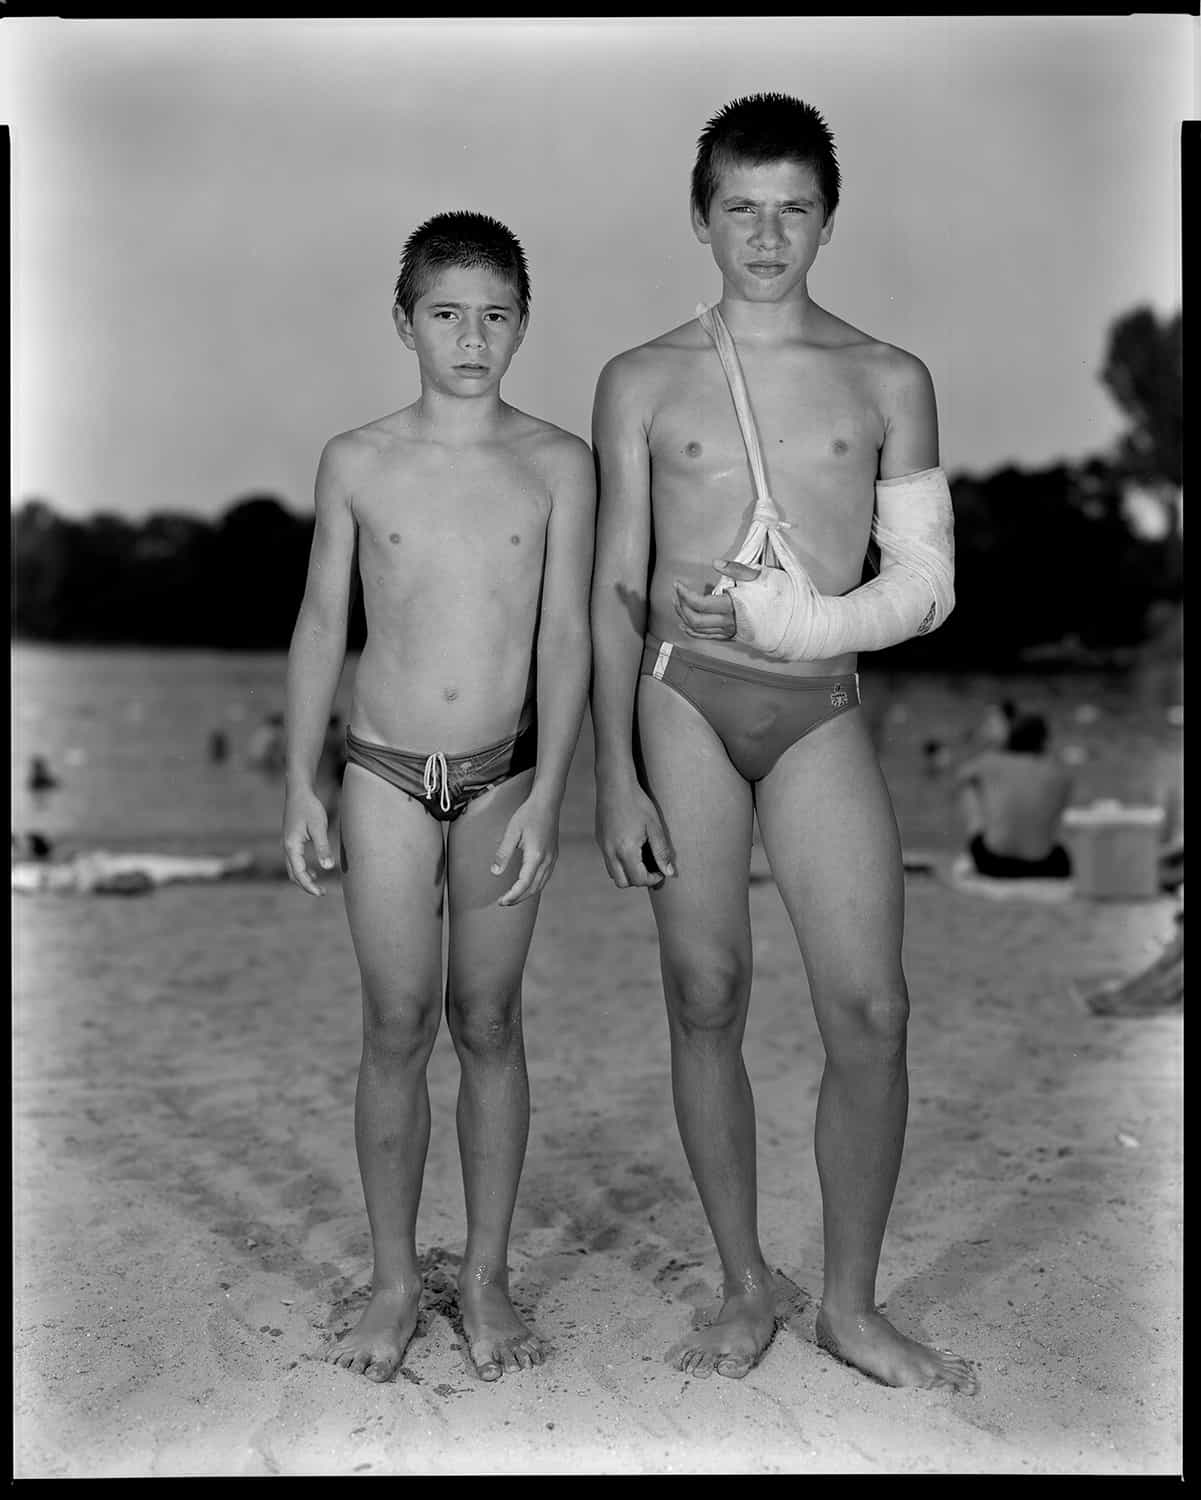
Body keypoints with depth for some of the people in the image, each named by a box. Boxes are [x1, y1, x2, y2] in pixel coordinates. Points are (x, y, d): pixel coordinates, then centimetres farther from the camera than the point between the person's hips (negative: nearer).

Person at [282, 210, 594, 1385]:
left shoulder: (556, 465, -3)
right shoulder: (356, 464, -1)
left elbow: (564, 638, -5)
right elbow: (321, 625, 5)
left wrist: (544, 795, -11)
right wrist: (300, 783, 3)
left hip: (505, 776, 0)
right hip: (386, 772, 0)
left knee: (487, 1024, 8)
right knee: (398, 1029, 3)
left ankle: (487, 1277, 22)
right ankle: (394, 1282, 19)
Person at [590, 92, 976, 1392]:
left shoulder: (887, 382, 8)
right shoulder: (643, 383, 7)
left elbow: (926, 584, 6)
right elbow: (614, 592, 5)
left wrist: (782, 619, -9)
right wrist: (614, 779, -2)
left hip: (822, 711, 1)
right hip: (682, 698, 0)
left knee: (870, 1013, -5)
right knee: (705, 1000, 3)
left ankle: (851, 1306, 12)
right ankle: (745, 1289, 20)